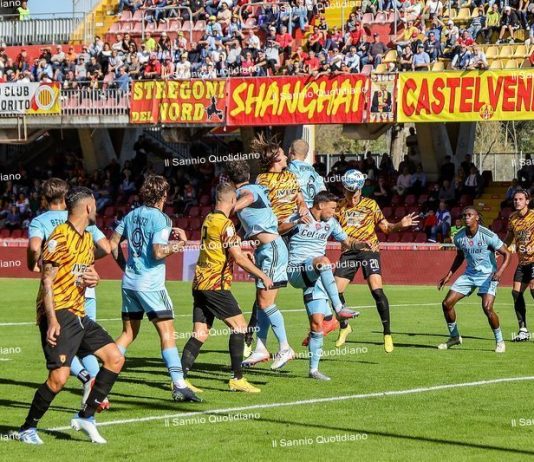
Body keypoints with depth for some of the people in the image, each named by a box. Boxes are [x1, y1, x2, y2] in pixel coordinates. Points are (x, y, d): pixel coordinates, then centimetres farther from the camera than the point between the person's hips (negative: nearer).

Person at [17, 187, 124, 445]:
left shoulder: (87, 238, 15)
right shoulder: (60, 237, -12)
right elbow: (47, 281, -15)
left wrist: (94, 278, 3)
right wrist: (52, 319, -22)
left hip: (79, 315, 9)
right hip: (58, 315, -9)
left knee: (115, 358, 4)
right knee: (59, 377, -18)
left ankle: (85, 416, 12)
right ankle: (27, 429, 0)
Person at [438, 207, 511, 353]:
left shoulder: (488, 236, -19)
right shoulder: (459, 237, -2)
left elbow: (506, 254, -13)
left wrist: (500, 271, -30)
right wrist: (448, 276, 13)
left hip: (488, 275, -6)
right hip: (470, 274, 6)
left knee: (487, 308, -25)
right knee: (447, 304, -1)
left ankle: (500, 341, -4)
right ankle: (454, 337, 20)